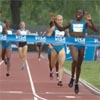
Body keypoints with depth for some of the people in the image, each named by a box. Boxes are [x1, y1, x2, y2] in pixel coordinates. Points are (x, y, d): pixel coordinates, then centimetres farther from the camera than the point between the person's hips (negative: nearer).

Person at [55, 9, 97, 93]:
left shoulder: (85, 22, 6)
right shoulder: (71, 22, 11)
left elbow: (95, 30, -7)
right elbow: (61, 29, 20)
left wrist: (90, 20, -18)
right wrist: (55, 22, 8)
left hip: (82, 44, 1)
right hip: (73, 44, -1)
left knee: (79, 65, 8)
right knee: (75, 60, -27)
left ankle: (76, 84, 23)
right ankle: (72, 78, -6)